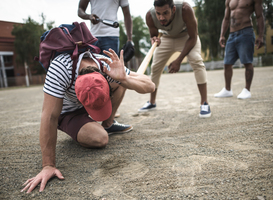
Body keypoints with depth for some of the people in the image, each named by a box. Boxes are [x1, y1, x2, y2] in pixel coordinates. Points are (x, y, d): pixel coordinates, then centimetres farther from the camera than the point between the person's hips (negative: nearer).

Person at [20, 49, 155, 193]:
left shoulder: (107, 65, -30)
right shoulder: (60, 67, -41)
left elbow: (150, 86, -27)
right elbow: (50, 117, -39)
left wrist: (124, 79, -46)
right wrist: (48, 166, -37)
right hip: (67, 113, -3)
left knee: (124, 79, -13)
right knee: (100, 139, -28)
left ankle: (108, 124, 2)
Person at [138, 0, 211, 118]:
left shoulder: (185, 10, -38)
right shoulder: (150, 16, -30)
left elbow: (192, 37, -28)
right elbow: (153, 35, -11)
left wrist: (179, 60, -32)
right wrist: (154, 40, -37)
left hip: (187, 36, -3)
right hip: (166, 37, 3)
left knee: (196, 61, -28)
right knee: (155, 67, 2)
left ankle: (204, 103, -20)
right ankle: (152, 102, 21)